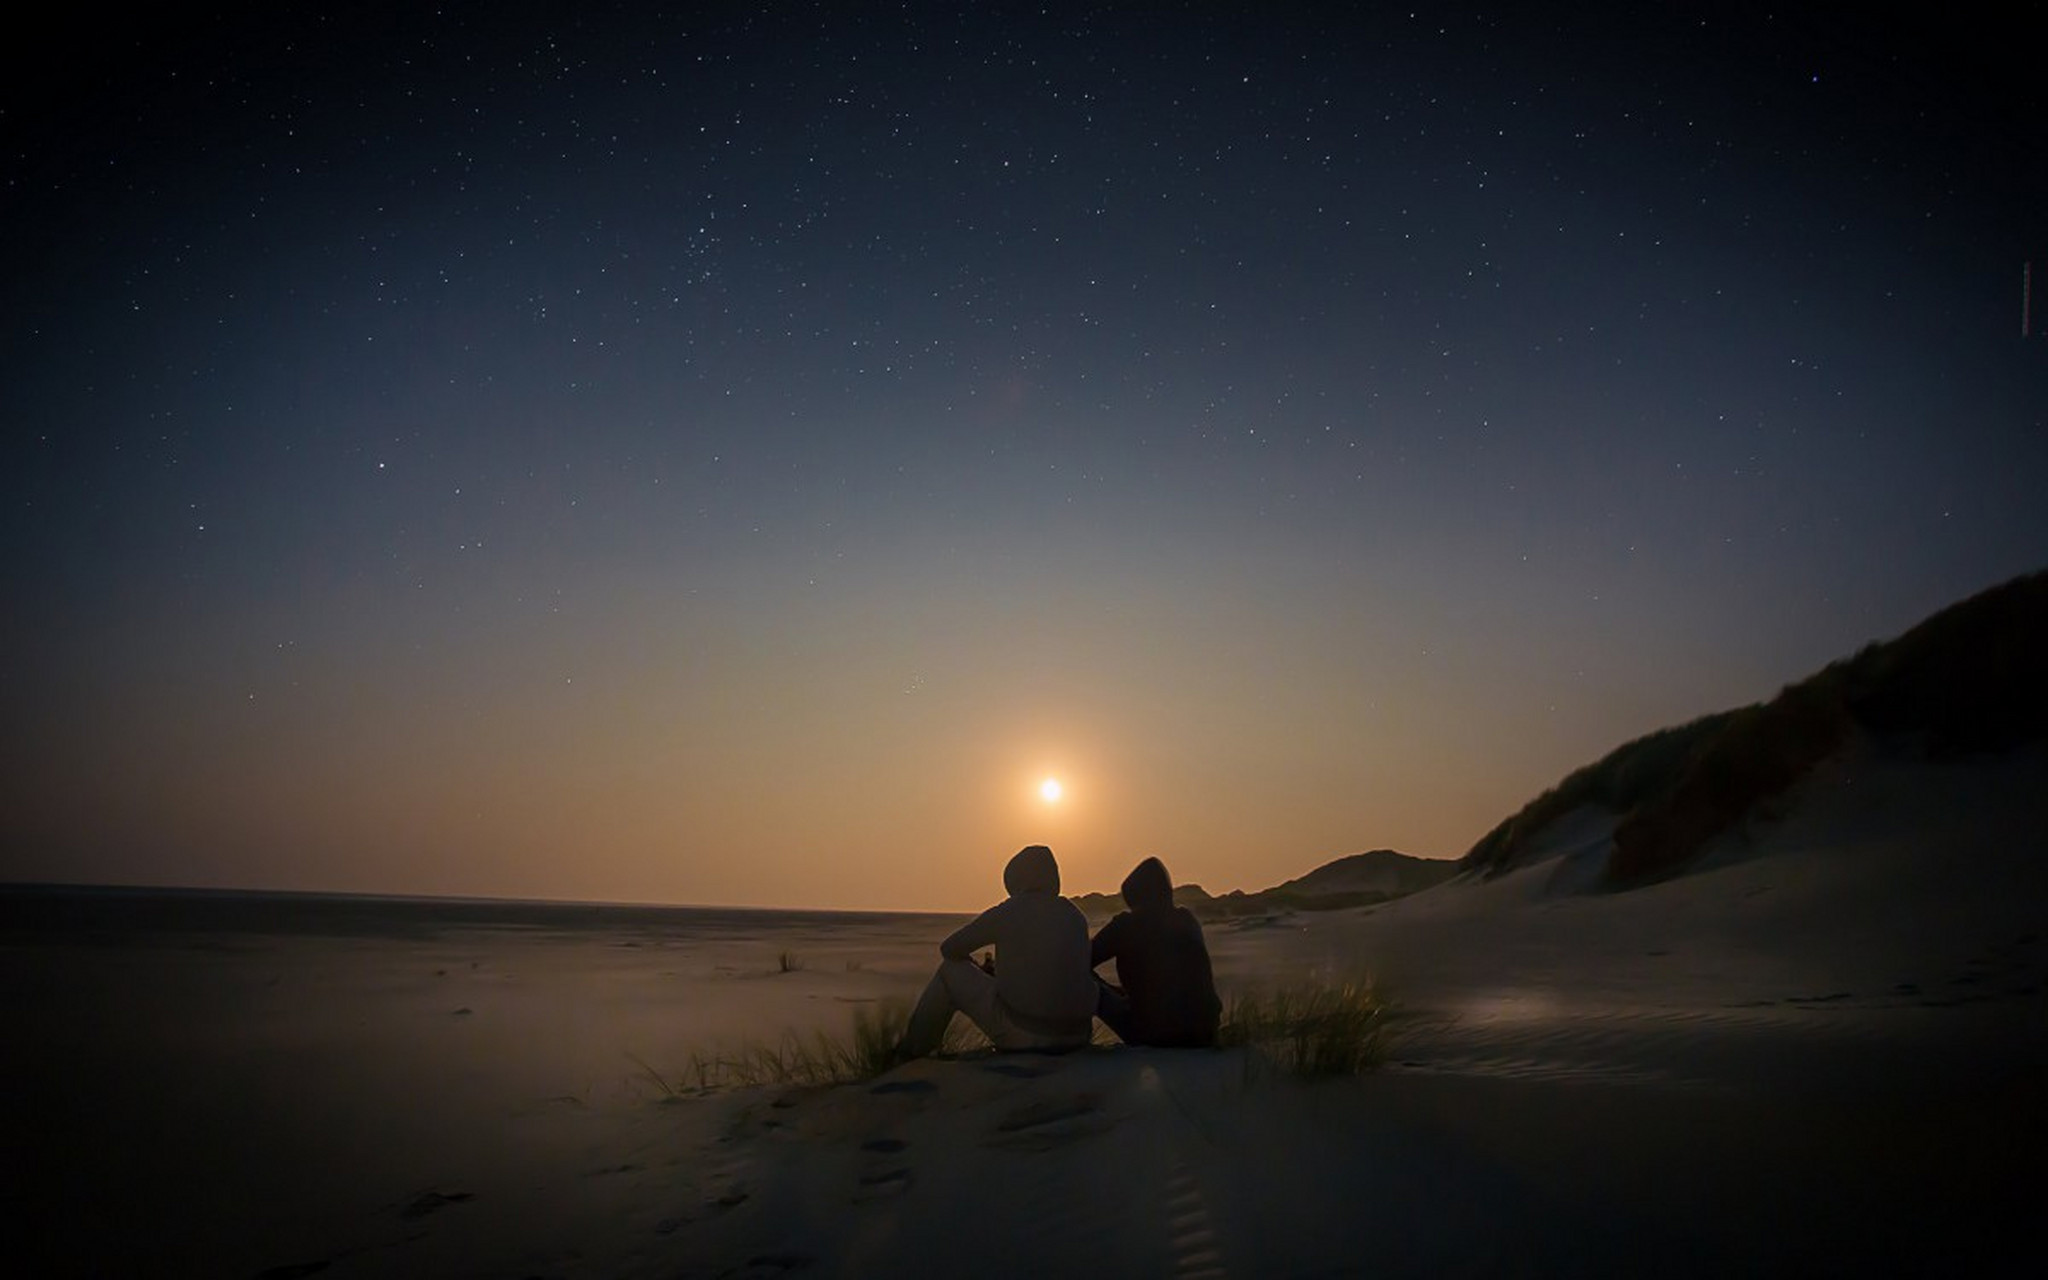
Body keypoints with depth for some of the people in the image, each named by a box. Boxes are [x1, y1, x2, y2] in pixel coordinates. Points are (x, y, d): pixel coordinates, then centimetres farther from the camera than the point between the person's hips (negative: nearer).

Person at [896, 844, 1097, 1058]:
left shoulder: (1006, 912, -5)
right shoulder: (1076, 916, 10)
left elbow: (950, 949, 7)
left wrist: (981, 972, 27)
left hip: (1023, 1034, -5)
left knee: (950, 971, 16)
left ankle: (911, 1052, 30)